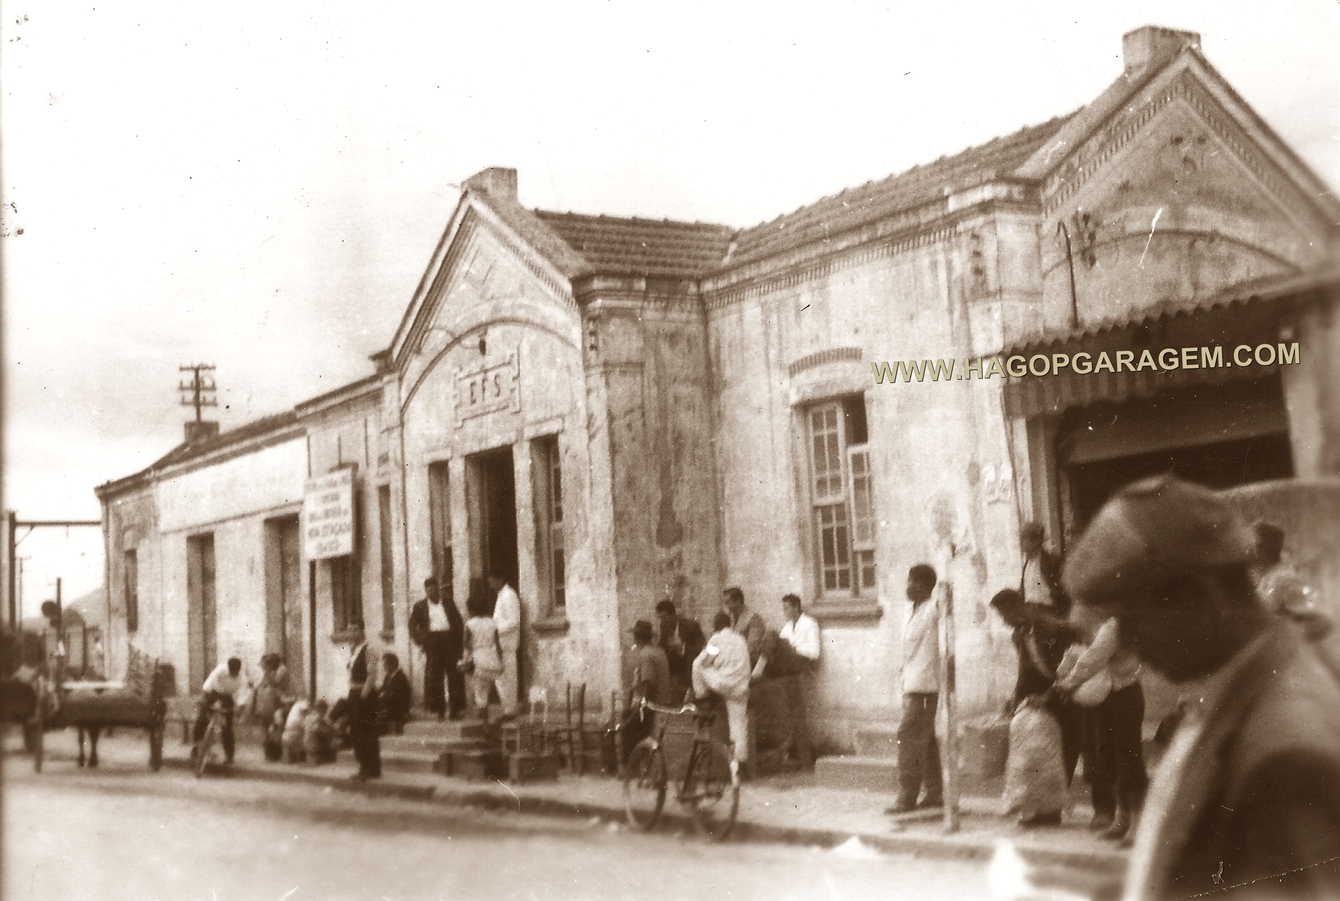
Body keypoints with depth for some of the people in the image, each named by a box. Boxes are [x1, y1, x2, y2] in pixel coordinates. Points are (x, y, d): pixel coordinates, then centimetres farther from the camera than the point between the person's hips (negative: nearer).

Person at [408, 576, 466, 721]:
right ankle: (439, 711, 6)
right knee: (434, 678, -2)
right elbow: (412, 626, 9)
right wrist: (420, 641, -6)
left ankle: (455, 710, 7)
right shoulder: (420, 605, 7)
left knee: (455, 676, -1)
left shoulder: (448, 602, 10)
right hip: (432, 643, -1)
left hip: (450, 642, 1)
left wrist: (459, 641, 2)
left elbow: (459, 622, 12)